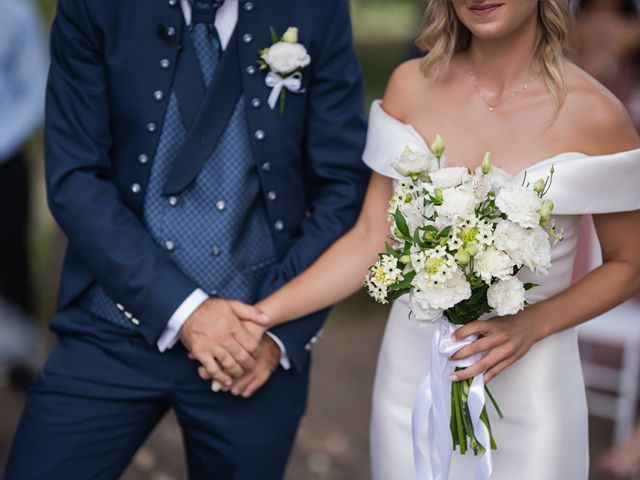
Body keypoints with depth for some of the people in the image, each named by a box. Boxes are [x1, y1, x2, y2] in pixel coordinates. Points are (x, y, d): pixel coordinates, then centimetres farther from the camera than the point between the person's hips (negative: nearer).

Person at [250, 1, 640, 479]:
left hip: (525, 385, -2)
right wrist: (261, 315, -10)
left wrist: (533, 324, -16)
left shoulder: (593, 113, -12)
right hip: (411, 372, 2)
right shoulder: (412, 86, -3)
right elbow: (372, 240, -1)